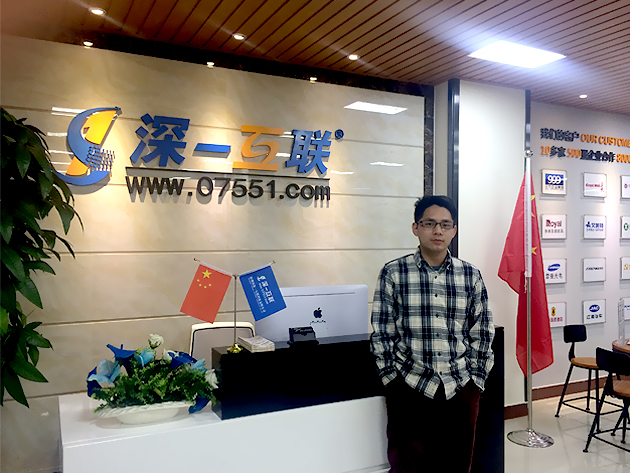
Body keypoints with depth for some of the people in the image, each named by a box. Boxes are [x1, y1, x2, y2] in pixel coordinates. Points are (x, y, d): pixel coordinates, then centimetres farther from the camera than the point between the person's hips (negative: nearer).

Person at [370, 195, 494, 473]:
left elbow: (482, 334, 8)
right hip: (409, 387, -2)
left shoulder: (471, 276, 5)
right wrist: (393, 381, -3)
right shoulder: (393, 273, -2)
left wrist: (475, 381, 4)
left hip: (461, 388, 3)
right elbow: (382, 335, -1)